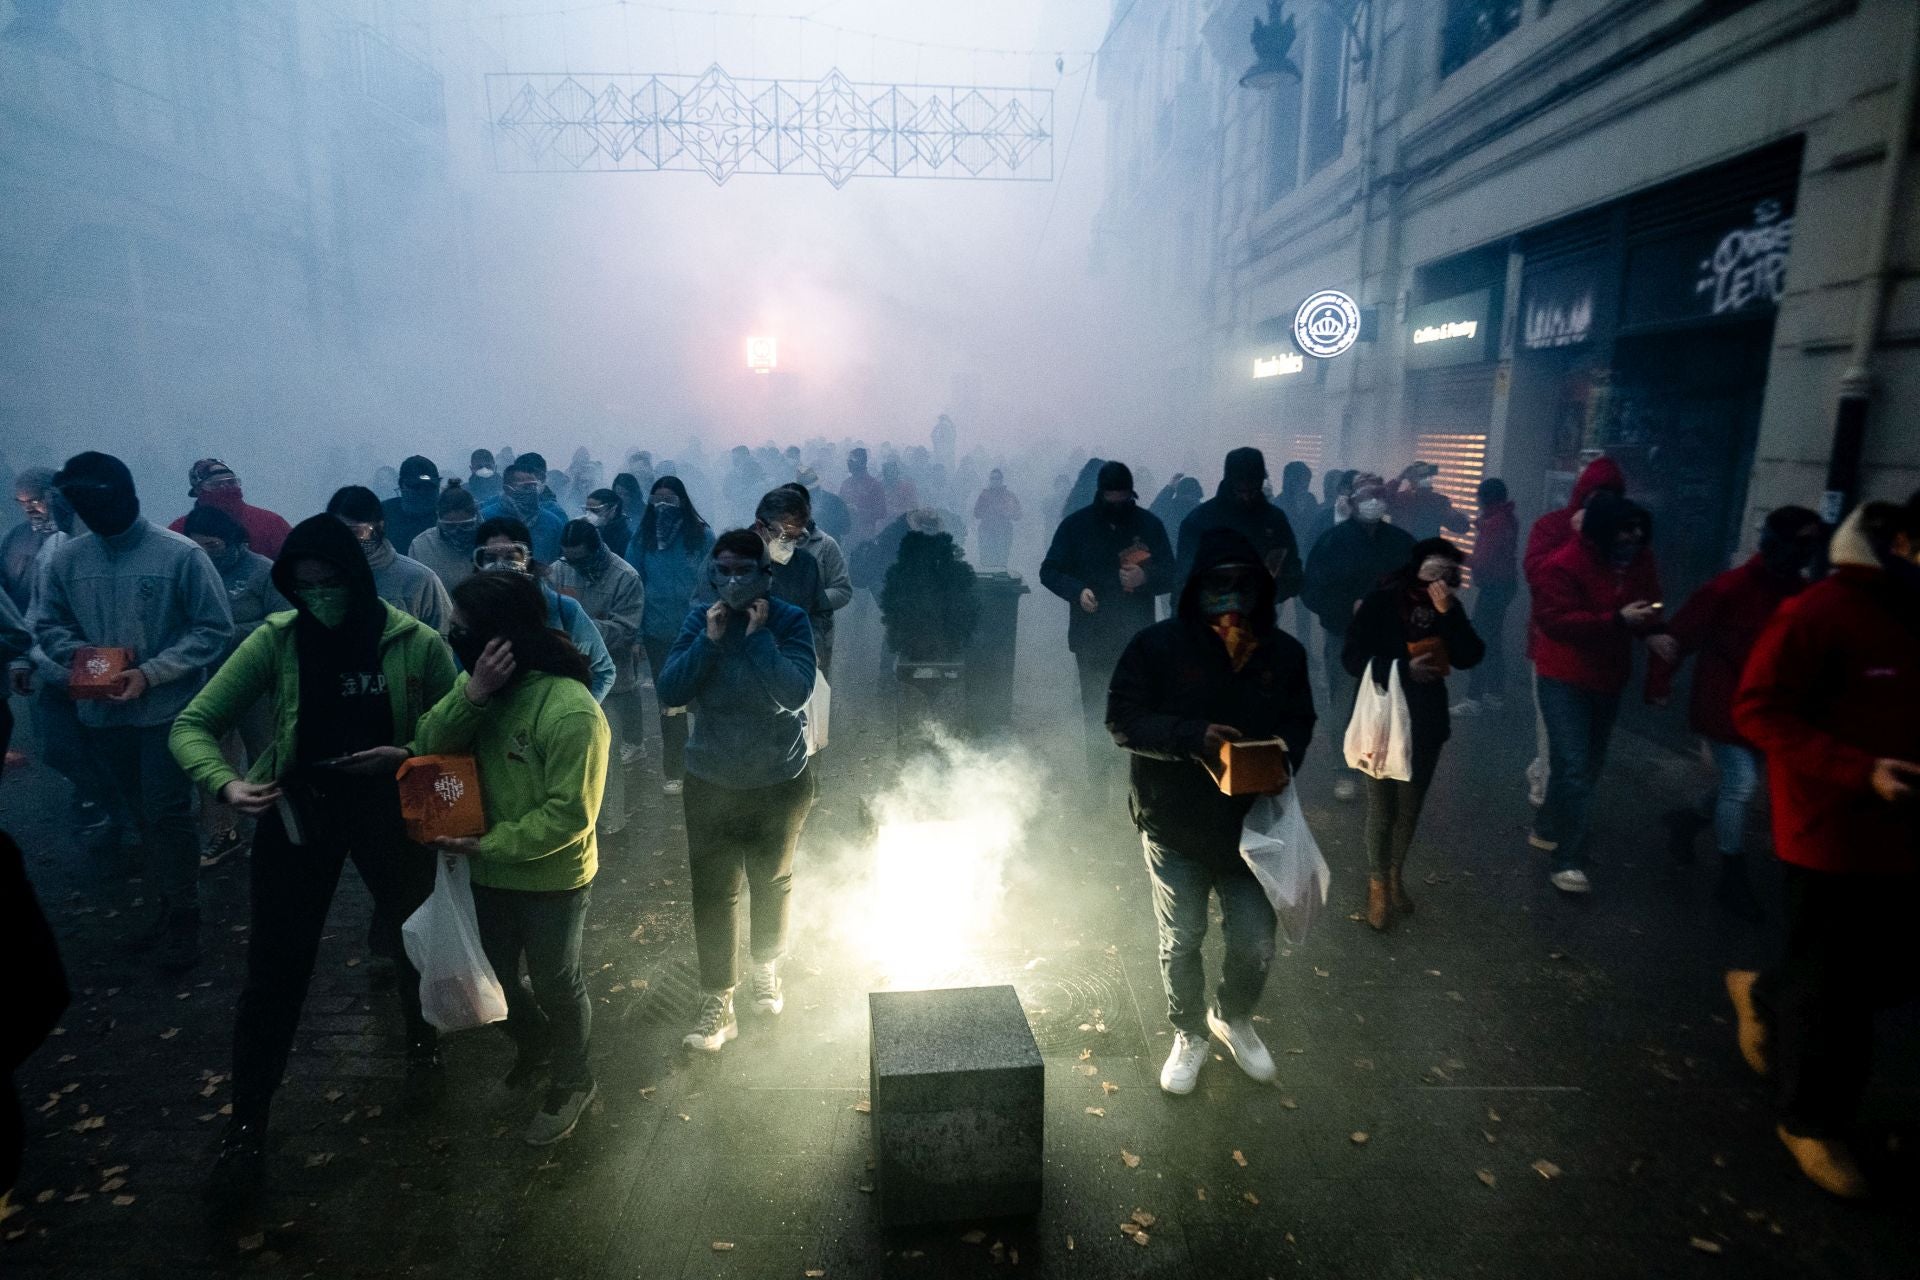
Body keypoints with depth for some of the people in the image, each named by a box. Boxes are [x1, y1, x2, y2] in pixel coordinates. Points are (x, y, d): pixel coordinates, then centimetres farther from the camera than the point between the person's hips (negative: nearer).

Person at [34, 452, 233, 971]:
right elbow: (48, 625, 10)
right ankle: (166, 904, 31)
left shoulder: (181, 554, -13)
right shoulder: (66, 560, 0)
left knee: (167, 814, 0)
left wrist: (150, 673, -19)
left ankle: (183, 916, 14)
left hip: (167, 709, -5)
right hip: (104, 712, 5)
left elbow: (214, 630, -12)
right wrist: (77, 651, -11)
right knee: (141, 813, 16)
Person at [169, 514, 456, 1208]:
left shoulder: (417, 643, -12)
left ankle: (421, 1049, 47)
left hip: (389, 807, 0)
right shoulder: (275, 640, -10)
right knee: (274, 969, 5)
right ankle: (246, 1124, 26)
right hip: (297, 809, 0)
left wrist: (404, 754, -23)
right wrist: (227, 783, -27)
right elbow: (191, 726, -8)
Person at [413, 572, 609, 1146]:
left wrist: (488, 846, -22)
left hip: (551, 879, -7)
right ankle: (535, 1045, 53)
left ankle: (570, 1081, 40)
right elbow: (432, 743, -15)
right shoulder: (481, 681, -5)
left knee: (556, 984, 14)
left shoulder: (571, 710, -29)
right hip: (491, 870, 7)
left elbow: (569, 815, -26)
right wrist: (474, 693, -30)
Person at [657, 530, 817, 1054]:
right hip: (711, 783, 1)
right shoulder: (698, 620, -6)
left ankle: (767, 969, 43)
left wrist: (758, 636, -25)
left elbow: (796, 692, -24)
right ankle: (716, 1005, 17)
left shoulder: (789, 621, -12)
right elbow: (670, 691, -13)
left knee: (772, 884, 18)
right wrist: (710, 640, -22)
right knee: (713, 892, 2)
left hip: (780, 781, -1)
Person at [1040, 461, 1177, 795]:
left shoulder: (1148, 524, 3)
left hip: (1137, 638, 0)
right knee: (1095, 715, 7)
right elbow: (1049, 571, 2)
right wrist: (1077, 590, -17)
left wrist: (1145, 577, -16)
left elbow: (1170, 576, 7)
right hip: (1091, 637, 0)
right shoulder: (1076, 525, 1)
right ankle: (1097, 784, 18)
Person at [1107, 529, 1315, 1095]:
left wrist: (1282, 761, -15)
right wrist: (1193, 736, -28)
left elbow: (1299, 723, 8)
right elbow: (1123, 719, -14)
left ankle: (1234, 1017, 42)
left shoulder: (1283, 652, -2)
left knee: (1256, 941, 10)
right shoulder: (1158, 645, -13)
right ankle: (1189, 1035, 36)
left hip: (1251, 823, 3)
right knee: (1181, 939, 11)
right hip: (1173, 823, -2)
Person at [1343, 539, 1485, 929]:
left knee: (1410, 807, 16)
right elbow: (1352, 657, -15)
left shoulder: (1449, 606, -1)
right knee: (1382, 809, 2)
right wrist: (1403, 668, -24)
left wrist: (1449, 614, -21)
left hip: (1426, 722, 4)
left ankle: (1396, 876, 36)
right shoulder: (1381, 601, -13)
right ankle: (1378, 883, 22)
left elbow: (1468, 658, -10)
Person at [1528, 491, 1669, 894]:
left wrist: (1653, 633, -8)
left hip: (1609, 677, 8)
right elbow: (1556, 621, -25)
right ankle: (1568, 861, -3)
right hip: (1565, 678, -7)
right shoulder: (1563, 565, -20)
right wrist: (1618, 620, -31)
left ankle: (1546, 828, 36)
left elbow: (1648, 605, 13)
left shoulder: (1639, 559, 0)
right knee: (1575, 768, -11)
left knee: (1589, 765, 17)